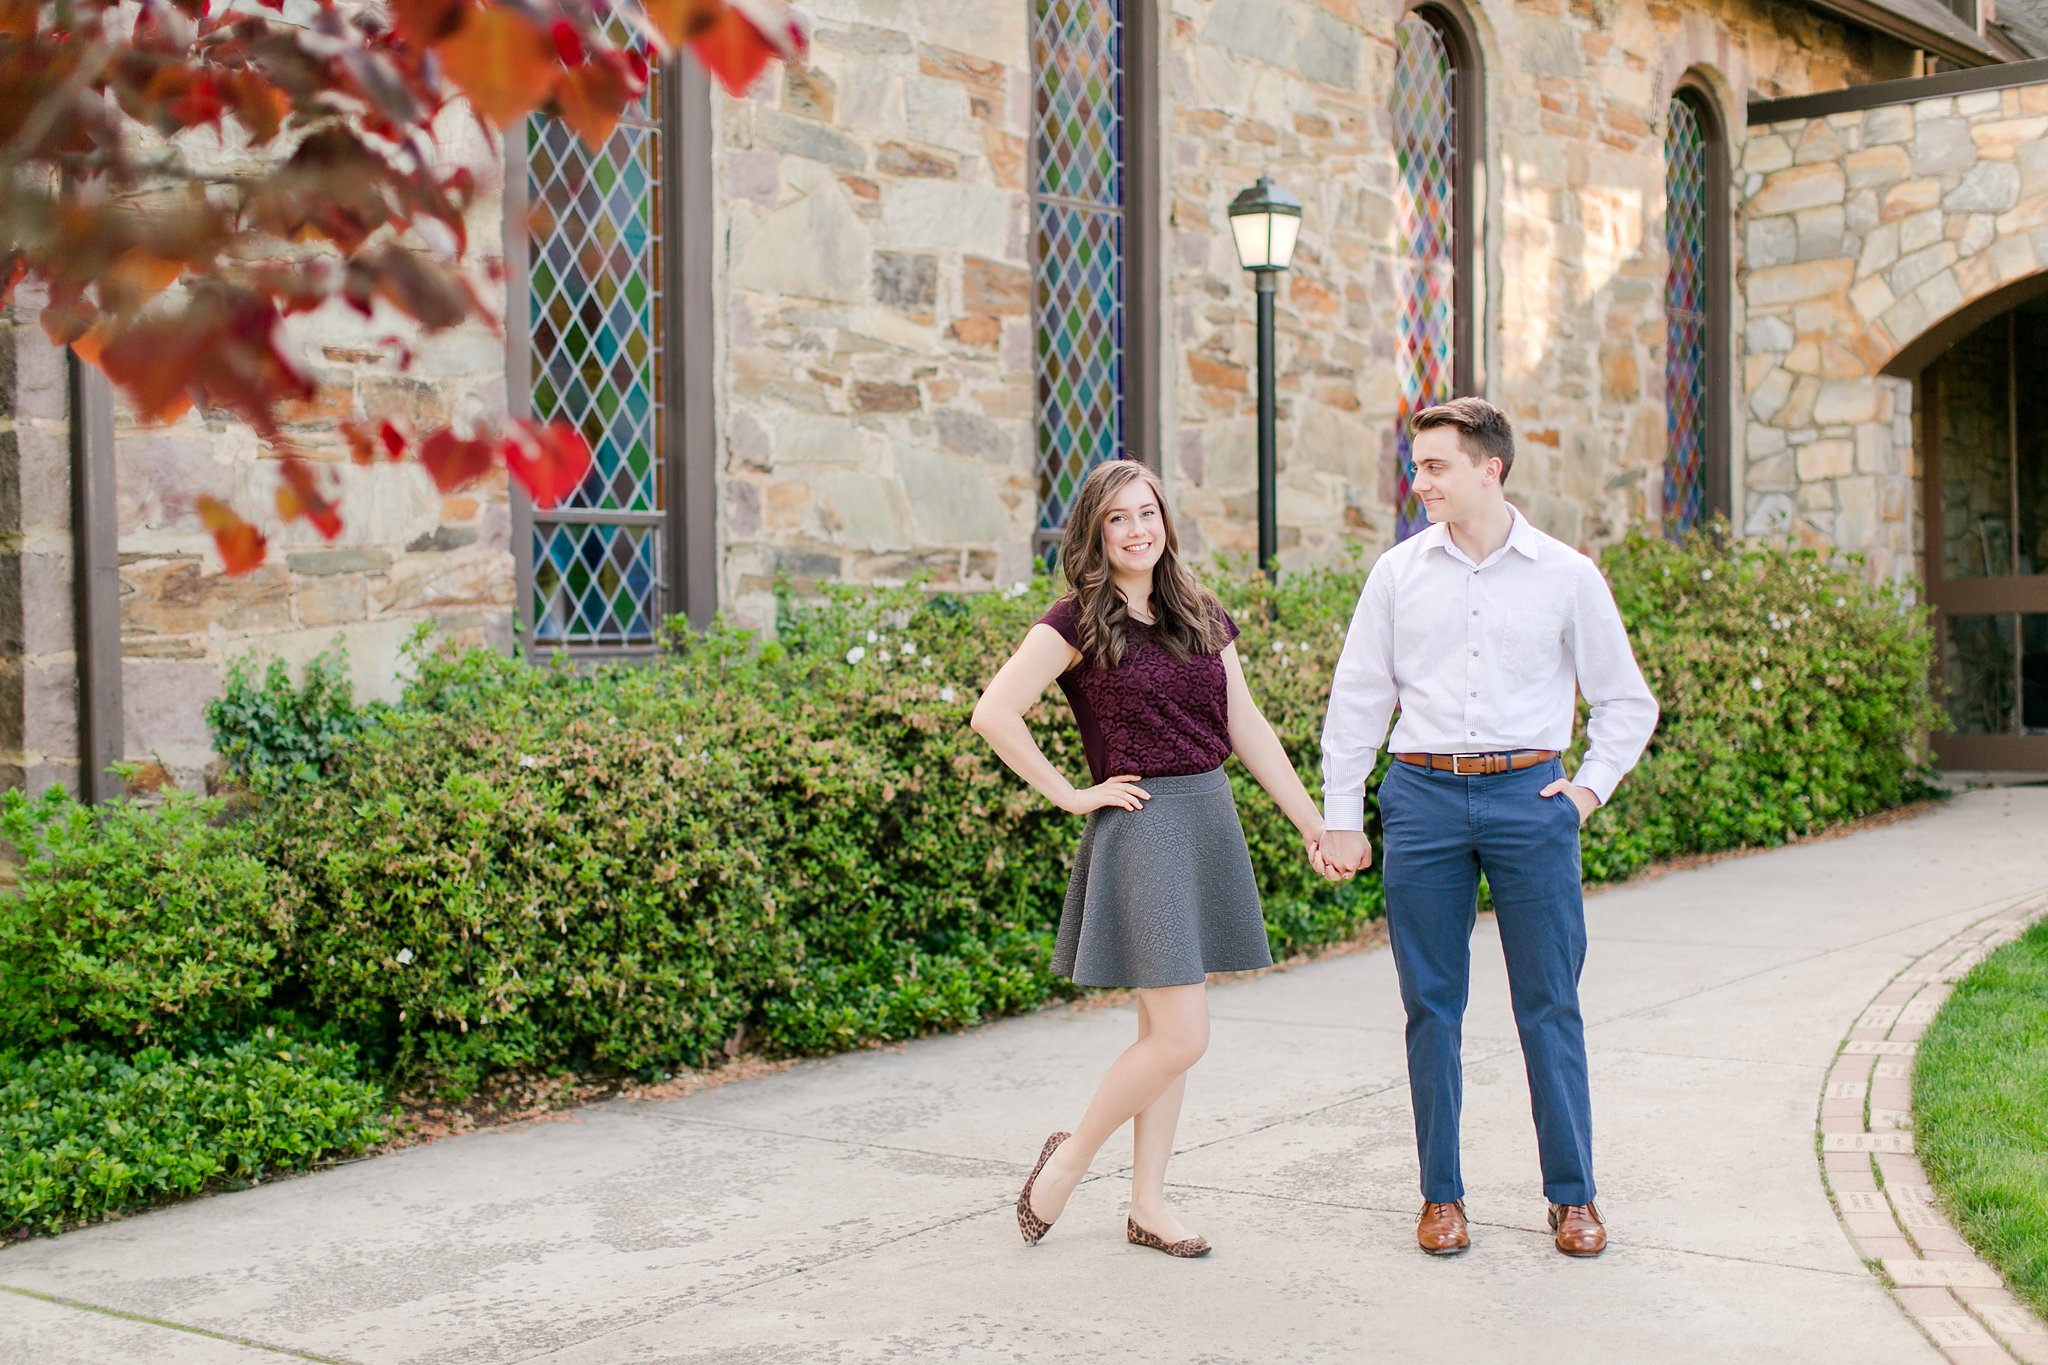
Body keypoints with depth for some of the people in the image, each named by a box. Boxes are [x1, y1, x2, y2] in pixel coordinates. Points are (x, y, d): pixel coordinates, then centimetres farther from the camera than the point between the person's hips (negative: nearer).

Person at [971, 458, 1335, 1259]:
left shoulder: (1201, 619, 11)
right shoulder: (1077, 624, -7)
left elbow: (1247, 728, 13)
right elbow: (993, 714, -15)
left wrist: (1313, 823, 10)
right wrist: (1069, 795, -11)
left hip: (1209, 822, 6)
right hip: (1141, 826, -6)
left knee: (1166, 1030, 11)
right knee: (1179, 1035, -10)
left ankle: (1148, 1207, 19)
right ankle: (1071, 1156, 12)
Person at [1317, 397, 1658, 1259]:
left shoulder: (1566, 576, 4)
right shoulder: (1399, 572, 6)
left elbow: (1628, 702, 13)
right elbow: (1355, 701, 9)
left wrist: (1589, 789, 2)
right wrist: (1341, 820, 7)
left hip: (1528, 795, -1)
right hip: (1423, 797, 1)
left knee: (1549, 1005, 3)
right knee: (1431, 1007, 4)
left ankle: (1572, 1196, 15)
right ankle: (1441, 1195, 15)